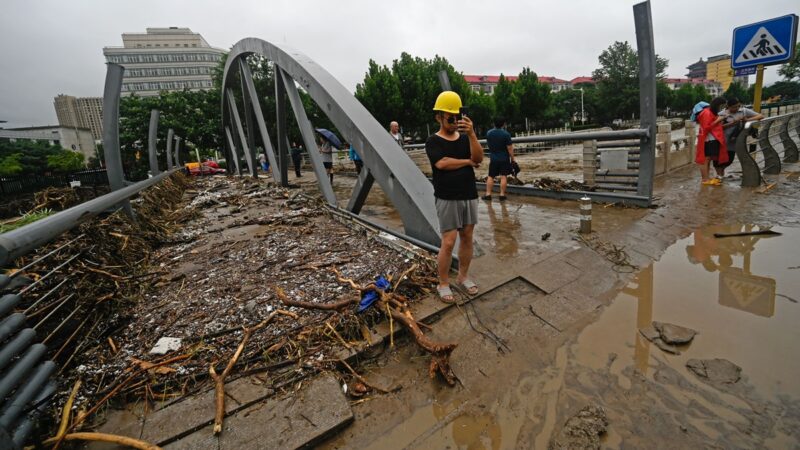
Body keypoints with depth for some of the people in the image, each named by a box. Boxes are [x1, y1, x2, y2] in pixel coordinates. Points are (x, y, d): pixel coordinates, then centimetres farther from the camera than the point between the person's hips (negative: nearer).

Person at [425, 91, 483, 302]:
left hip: (469, 196, 5)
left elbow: (479, 158, -6)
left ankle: (463, 276, 27)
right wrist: (468, 161, -6)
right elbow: (442, 163, -19)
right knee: (449, 242, -5)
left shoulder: (465, 138, 9)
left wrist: (471, 134, -21)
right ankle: (443, 283, 11)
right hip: (447, 199, -5)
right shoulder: (433, 141, -3)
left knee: (467, 238, 10)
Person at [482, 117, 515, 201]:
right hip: (504, 159, -3)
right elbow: (510, 148, -11)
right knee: (503, 177, 1)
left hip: (493, 158, 3)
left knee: (490, 176, 9)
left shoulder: (488, 133, 0)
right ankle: (502, 195, 3)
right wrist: (512, 159, -3)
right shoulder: (506, 134, -14)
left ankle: (488, 194, 8)